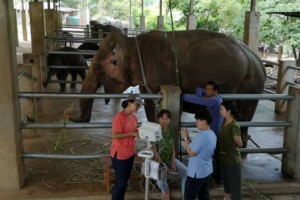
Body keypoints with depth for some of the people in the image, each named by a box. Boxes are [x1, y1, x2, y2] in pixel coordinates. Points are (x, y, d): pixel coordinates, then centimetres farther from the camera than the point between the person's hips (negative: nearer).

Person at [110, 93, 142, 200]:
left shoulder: (134, 117, 6)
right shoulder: (119, 117, -19)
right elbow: (114, 135, -23)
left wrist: (139, 132, -3)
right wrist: (132, 133, -23)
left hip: (130, 153, 8)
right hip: (120, 154, -8)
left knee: (125, 180, 17)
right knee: (120, 182, 0)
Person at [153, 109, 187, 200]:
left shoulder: (171, 131, 0)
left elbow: (172, 148, 3)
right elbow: (155, 152, -18)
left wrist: (173, 163, -9)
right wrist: (163, 166, -20)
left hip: (170, 159, 5)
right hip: (158, 160, -5)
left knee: (186, 172, -11)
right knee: (161, 179, -32)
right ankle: (166, 191, 2)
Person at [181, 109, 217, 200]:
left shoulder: (202, 135, -25)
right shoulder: (212, 134, 6)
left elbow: (191, 152, -23)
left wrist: (185, 138, -14)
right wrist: (188, 137, 4)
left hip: (197, 172, -9)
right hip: (207, 170, 9)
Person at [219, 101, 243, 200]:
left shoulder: (234, 126, -26)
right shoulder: (224, 122, -1)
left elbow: (240, 144, -16)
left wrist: (231, 144, 0)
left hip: (232, 158, -9)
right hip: (223, 156, 9)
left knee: (234, 181, 7)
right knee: (225, 178, 25)